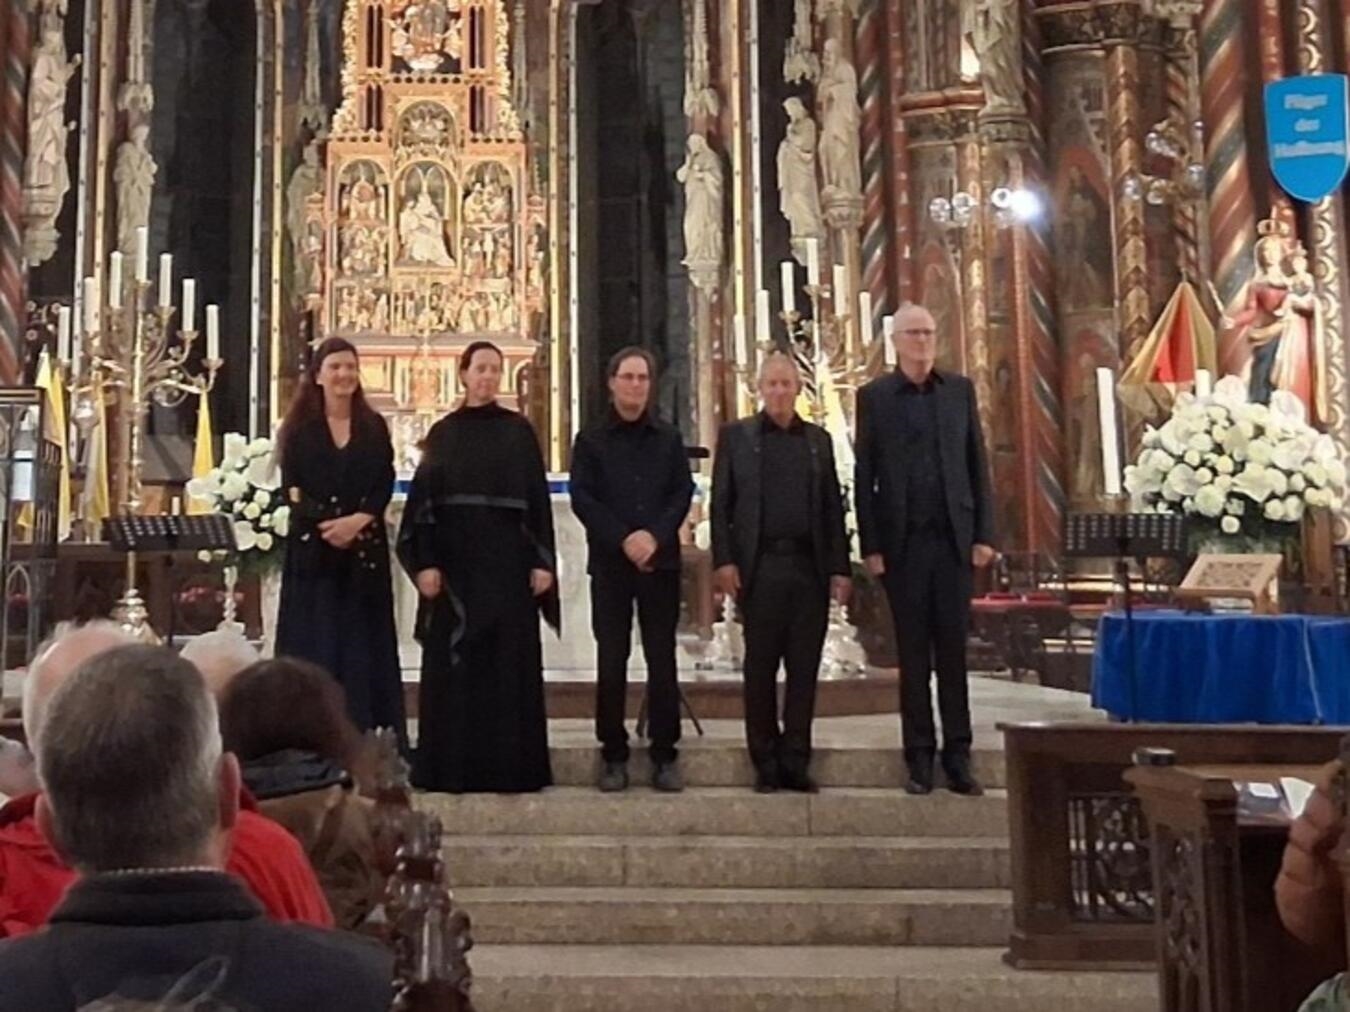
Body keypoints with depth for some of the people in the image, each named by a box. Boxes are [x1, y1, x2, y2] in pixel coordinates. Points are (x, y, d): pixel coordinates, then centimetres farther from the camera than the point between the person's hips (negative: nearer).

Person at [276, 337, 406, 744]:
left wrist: (357, 520, -15)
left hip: (366, 549, 2)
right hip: (312, 548, -2)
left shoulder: (374, 427, 10)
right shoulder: (299, 427, 4)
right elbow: (290, 486, -2)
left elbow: (385, 484, 1)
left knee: (364, 644, 3)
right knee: (314, 643, -1)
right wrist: (327, 524, -15)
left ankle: (367, 740, 8)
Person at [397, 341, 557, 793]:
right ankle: (451, 765, 9)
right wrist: (424, 562, -7)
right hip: (455, 558, 1)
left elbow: (538, 497, 3)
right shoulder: (442, 433, 8)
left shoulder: (519, 430, 6)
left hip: (508, 557, -1)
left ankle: (511, 765, 8)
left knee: (510, 661, 1)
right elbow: (423, 499, 3)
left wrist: (543, 560, -5)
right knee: (453, 663, 2)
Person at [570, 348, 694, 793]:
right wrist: (623, 539, -14)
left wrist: (655, 535, -13)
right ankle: (613, 754, 9)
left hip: (661, 561, 1)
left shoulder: (669, 438, 11)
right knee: (611, 661, 1)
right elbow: (582, 498, -2)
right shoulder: (591, 440, 7)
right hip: (609, 561, -1)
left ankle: (665, 755, 8)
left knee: (662, 659, 2)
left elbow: (683, 492, 3)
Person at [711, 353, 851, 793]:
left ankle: (795, 761, 11)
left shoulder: (818, 439, 14)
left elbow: (833, 507, 12)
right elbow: (721, 504, 3)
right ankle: (766, 763, 11)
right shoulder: (736, 436, 7)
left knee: (804, 667, 3)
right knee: (761, 667, 3)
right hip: (760, 566, -2)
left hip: (810, 567, 2)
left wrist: (840, 567, 4)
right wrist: (724, 560, -7)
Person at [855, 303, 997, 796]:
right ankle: (919, 757, 11)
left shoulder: (960, 389, 9)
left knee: (953, 648, 3)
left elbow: (977, 465, 8)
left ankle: (958, 756, 9)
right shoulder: (874, 396, 3)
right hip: (903, 541, -1)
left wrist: (984, 534, 0)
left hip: (954, 537, 1)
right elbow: (864, 476, 0)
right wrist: (870, 546, -6)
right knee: (913, 651, 4)